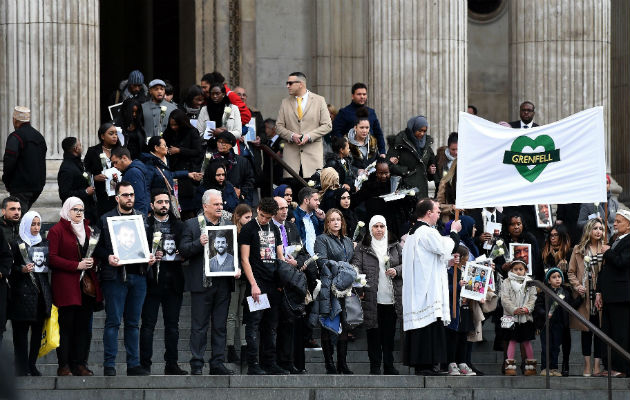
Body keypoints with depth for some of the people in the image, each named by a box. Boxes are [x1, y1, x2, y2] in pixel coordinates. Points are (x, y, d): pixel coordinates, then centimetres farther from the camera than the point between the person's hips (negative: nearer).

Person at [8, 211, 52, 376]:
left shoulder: (45, 244, 15)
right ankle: (22, 368, -6)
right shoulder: (18, 244, 1)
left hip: (42, 292, 5)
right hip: (23, 292, -5)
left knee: (38, 331, 4)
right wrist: (22, 270, -21)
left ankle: (32, 365, 11)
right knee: (21, 331, -6)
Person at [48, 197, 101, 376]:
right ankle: (64, 366, -3)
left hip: (87, 285, 6)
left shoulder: (86, 229, 19)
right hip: (66, 285, -6)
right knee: (66, 325, -6)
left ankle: (79, 363, 6)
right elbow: (51, 258, -9)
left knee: (84, 326, 3)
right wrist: (77, 265, -15)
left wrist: (92, 261, 4)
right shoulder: (57, 230, -1)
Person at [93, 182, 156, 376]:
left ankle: (134, 364, 12)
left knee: (133, 322, 8)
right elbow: (97, 248, 1)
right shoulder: (106, 219, 2)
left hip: (138, 275, 4)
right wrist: (108, 258, -16)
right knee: (113, 322, -3)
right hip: (115, 276, -4)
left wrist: (150, 257, -1)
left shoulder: (142, 218, 14)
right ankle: (109, 366, -1)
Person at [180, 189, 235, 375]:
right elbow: (183, 251, -4)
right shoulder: (191, 225, 2)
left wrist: (237, 268, 0)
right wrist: (199, 243, -20)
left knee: (220, 326, 6)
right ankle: (196, 365, 2)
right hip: (202, 283, -4)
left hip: (223, 282, 4)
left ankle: (218, 364, 11)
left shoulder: (228, 224, 12)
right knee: (199, 326, -1)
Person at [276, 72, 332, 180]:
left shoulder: (319, 100, 5)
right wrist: (291, 136, -10)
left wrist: (309, 136, -11)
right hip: (291, 153, 2)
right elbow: (279, 126, 10)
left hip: (313, 153, -2)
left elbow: (327, 125, 1)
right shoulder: (285, 102, 12)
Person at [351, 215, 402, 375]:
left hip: (391, 299, 2)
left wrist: (397, 271, -7)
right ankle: (375, 366, 5)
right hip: (371, 298, -2)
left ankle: (389, 366, 15)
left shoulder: (395, 246, 12)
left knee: (389, 333, 7)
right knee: (373, 333, -1)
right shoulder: (362, 248, 4)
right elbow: (356, 268, -2)